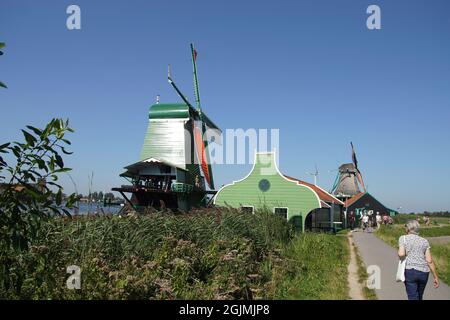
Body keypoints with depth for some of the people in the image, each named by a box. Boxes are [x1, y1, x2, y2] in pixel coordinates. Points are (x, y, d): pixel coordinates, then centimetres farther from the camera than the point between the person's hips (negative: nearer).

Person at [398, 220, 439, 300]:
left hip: (410, 270, -4)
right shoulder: (424, 241, 9)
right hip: (423, 272, 4)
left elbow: (401, 254, -14)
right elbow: (429, 261, 3)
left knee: (413, 297, -2)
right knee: (419, 297, 22)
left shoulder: (403, 238, 1)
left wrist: (400, 256, 9)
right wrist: (435, 277, 7)